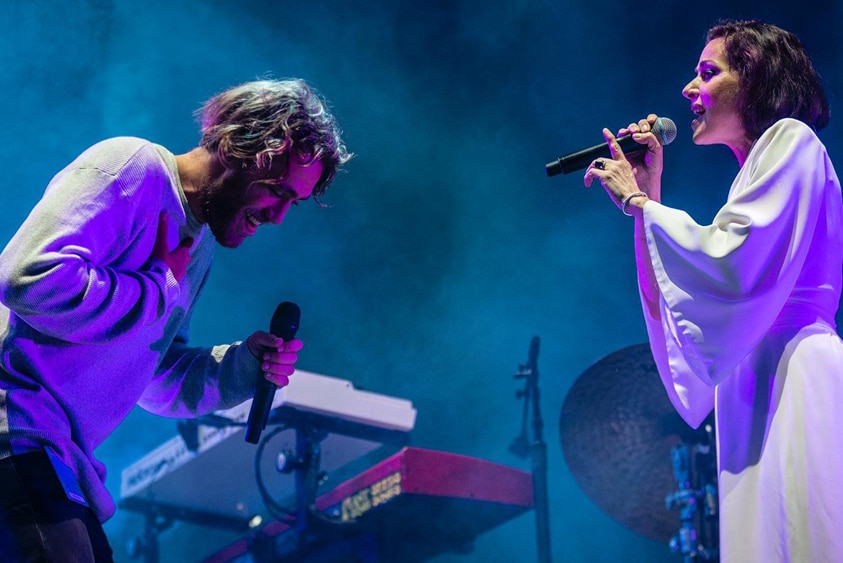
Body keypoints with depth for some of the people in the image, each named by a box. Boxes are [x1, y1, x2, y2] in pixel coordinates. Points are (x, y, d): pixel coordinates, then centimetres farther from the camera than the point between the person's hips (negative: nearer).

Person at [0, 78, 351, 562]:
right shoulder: (132, 168, -11)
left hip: (55, 457, 10)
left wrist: (244, 365, 5)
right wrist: (160, 289, -13)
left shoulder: (199, 248, 17)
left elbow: (155, 381, 22)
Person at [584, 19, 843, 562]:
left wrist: (639, 203, -1)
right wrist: (648, 197, 17)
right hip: (752, 390, 9)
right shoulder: (754, 176, 28)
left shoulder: (791, 139, 3)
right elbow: (669, 309, 20)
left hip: (793, 382, -9)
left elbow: (734, 267, -12)